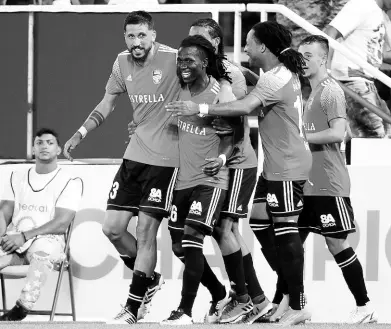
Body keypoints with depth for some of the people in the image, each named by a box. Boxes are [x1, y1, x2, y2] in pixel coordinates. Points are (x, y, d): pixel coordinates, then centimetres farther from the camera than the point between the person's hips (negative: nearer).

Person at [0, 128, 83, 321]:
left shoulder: (69, 182, 5)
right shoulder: (17, 178, 20)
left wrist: (25, 236, -17)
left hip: (48, 240, -4)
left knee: (42, 251, -40)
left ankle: (21, 309, -49)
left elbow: (61, 224, -7)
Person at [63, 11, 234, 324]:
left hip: (166, 158, -6)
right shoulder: (123, 63, 4)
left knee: (145, 231, -8)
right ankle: (151, 280, 27)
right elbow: (108, 103, 18)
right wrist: (80, 134, 12)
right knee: (112, 229, 5)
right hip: (135, 154, 7)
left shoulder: (173, 60, -15)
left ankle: (133, 307, 1)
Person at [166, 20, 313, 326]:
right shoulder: (286, 72, 12)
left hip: (286, 167, -10)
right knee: (261, 223, 13)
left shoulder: (274, 80, -20)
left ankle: (297, 306, -6)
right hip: (277, 164, 10)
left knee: (285, 230, -8)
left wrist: (199, 109, -31)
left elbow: (245, 106, -32)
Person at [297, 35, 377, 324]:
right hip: (308, 183, 9)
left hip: (328, 184, -9)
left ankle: (364, 307, 3)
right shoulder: (312, 92, 16)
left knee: (337, 243, -5)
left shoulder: (331, 91, -11)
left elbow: (337, 132, -22)